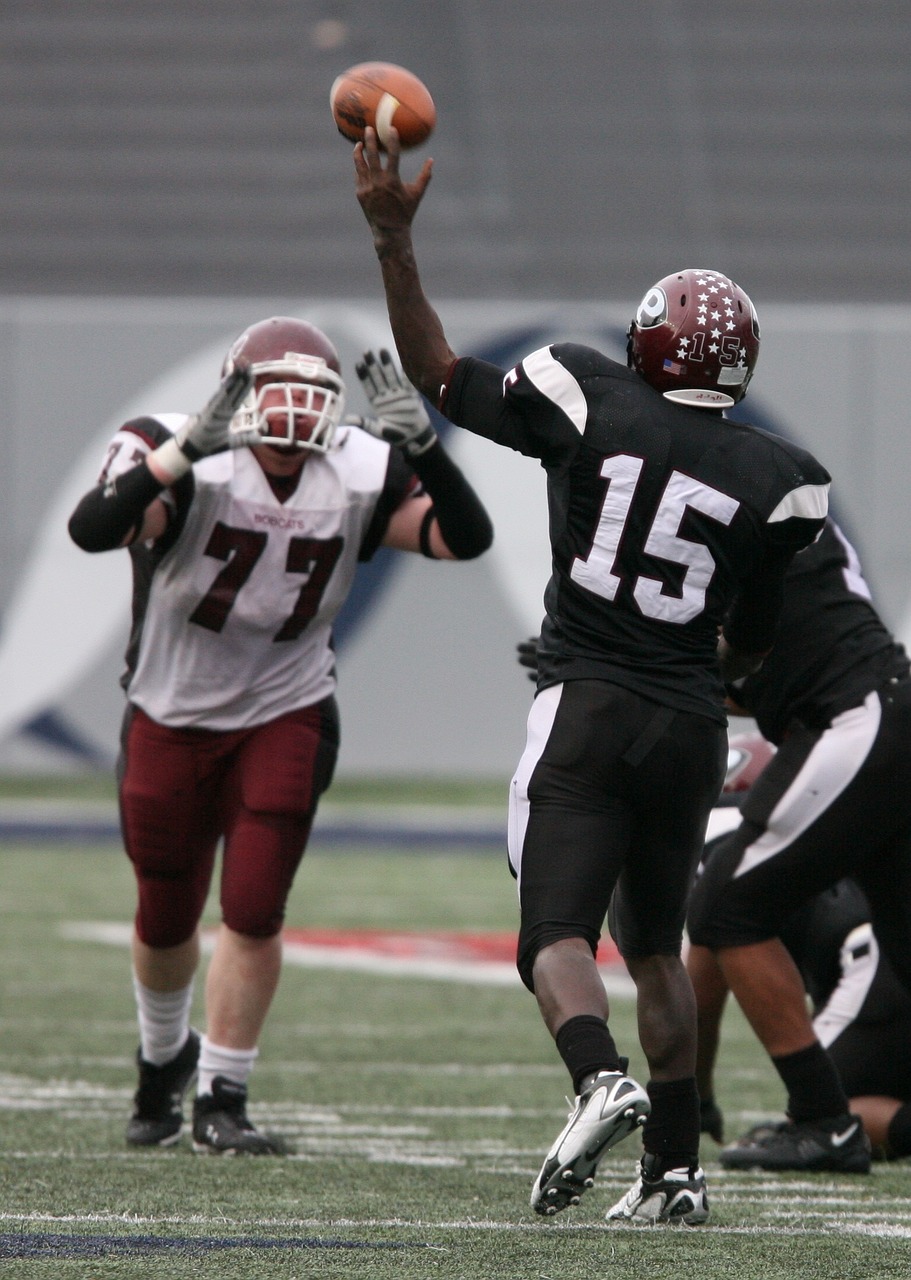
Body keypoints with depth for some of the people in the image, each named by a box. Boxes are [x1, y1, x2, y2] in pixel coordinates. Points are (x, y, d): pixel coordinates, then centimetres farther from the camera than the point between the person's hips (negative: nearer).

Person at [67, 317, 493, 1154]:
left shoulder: (359, 475, -12)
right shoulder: (181, 459, -23)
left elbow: (465, 540, -19)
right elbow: (93, 530, -41)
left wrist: (422, 447, -33)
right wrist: (186, 451, -53)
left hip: (283, 716, 1)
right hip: (171, 716, -1)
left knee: (253, 911, -9)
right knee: (166, 920, 12)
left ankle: (222, 1102, 4)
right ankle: (164, 1057, 41)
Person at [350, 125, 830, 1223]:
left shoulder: (589, 403, -5)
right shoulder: (777, 480, 1)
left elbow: (440, 378, 6)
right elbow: (753, 642, 8)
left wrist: (391, 240, 11)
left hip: (586, 707, -3)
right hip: (692, 722, 3)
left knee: (556, 933, -6)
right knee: (656, 944, 19)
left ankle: (601, 1079, -35)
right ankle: (675, 1167, 18)